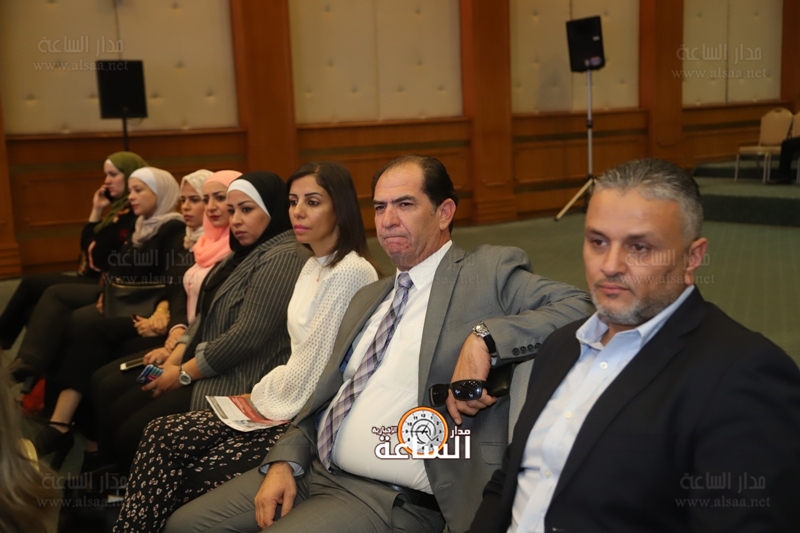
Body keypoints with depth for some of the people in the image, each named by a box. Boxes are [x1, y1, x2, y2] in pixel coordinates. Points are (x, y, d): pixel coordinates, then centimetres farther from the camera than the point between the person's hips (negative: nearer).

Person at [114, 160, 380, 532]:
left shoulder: (350, 272, -18)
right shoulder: (314, 265, 12)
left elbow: (312, 370, -18)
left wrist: (261, 397, -3)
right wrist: (262, 393, 2)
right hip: (294, 402, 9)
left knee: (204, 476, -14)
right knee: (163, 436, -4)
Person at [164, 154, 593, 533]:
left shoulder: (489, 273, -4)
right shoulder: (368, 298, 17)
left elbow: (578, 307, -17)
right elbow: (326, 393, 17)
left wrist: (484, 338, -30)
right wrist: (285, 460, 1)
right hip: (312, 470, 7)